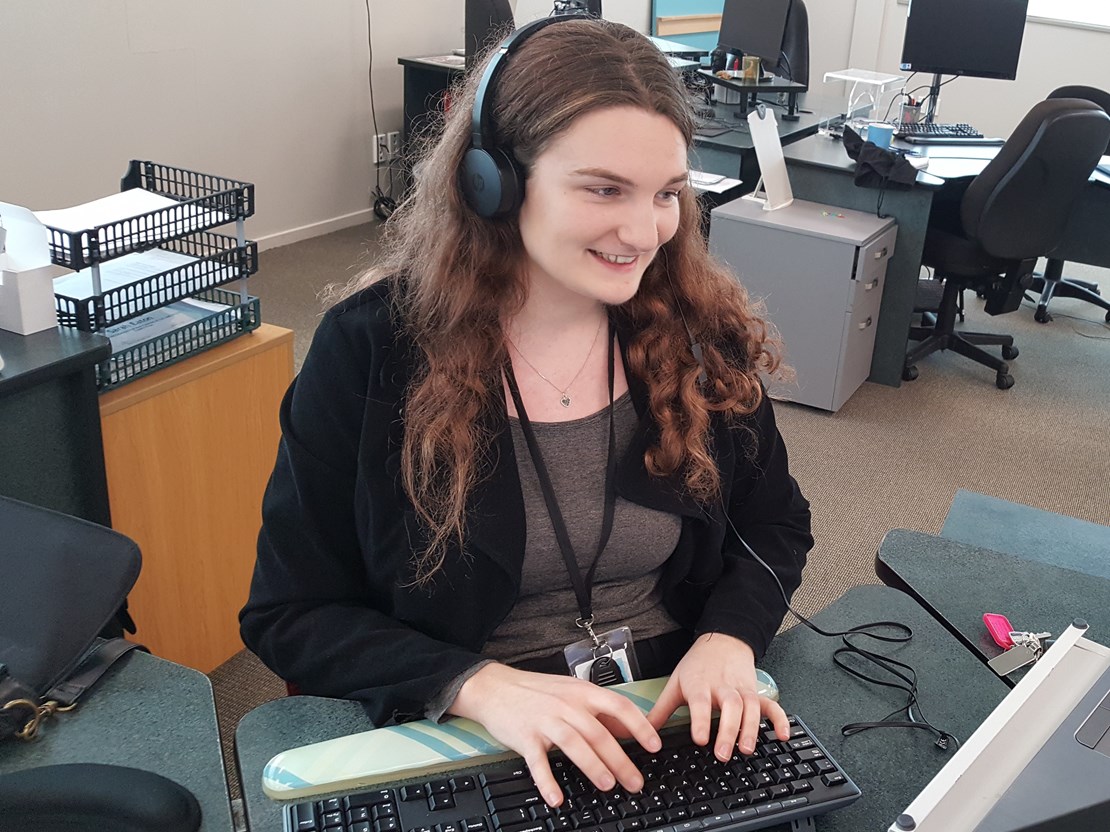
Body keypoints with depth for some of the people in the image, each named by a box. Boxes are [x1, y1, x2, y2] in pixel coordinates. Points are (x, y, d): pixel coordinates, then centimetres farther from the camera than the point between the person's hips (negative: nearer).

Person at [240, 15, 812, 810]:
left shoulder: (700, 328, -4)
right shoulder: (371, 347, -12)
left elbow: (774, 523, 8)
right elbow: (291, 614, -8)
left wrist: (729, 638, -12)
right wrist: (479, 686, -22)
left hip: (681, 728, 3)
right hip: (462, 748, -2)